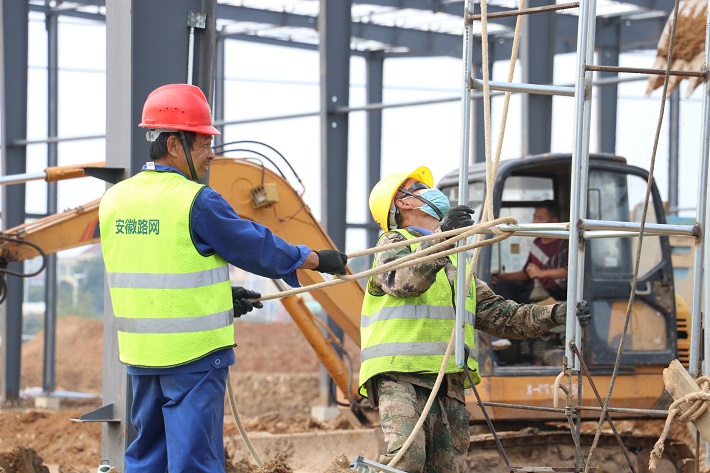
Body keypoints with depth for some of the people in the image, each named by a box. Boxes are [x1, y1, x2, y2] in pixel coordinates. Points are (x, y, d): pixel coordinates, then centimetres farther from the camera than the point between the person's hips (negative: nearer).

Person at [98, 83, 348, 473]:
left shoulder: (114, 200, 6)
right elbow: (256, 246, -5)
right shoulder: (197, 202, -15)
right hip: (194, 353, -6)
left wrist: (220, 293, 19)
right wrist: (319, 259, 10)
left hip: (141, 353, 7)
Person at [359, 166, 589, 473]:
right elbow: (403, 281, -18)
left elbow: (496, 315, 22)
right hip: (399, 374, -7)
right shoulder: (394, 242, 6)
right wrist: (441, 237, -31)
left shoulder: (456, 260, 28)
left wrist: (553, 315, 9)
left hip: (449, 385, 7)